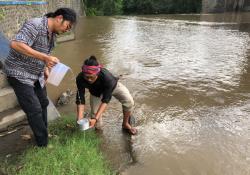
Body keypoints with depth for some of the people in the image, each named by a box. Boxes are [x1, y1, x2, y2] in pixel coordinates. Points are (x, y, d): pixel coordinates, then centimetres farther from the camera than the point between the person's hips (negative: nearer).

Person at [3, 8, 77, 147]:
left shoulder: (53, 33, 5)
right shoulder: (35, 25, -23)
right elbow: (16, 44, -35)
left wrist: (46, 69, 8)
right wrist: (44, 57, -38)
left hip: (36, 75, 9)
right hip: (19, 74, -8)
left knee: (43, 103, 15)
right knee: (34, 110, -7)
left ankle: (43, 134, 34)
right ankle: (44, 144, 8)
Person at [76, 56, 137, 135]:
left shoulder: (106, 76, -43)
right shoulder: (80, 79, -35)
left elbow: (105, 100, -38)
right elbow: (80, 101, -28)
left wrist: (95, 118, -46)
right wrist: (80, 120, -37)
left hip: (113, 86, -1)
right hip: (96, 92, 2)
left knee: (129, 101, -28)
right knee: (97, 125, -3)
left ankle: (125, 124, -1)